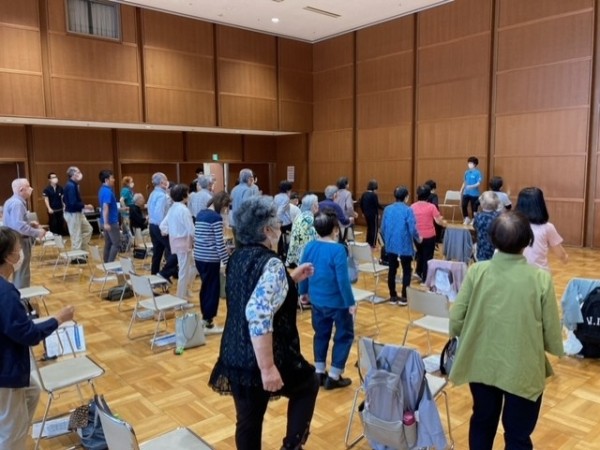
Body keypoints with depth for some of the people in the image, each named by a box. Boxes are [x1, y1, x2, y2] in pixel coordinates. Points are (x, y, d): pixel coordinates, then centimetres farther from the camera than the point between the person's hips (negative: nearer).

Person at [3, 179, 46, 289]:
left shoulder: (11, 201, 12)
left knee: (18, 274, 20)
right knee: (21, 274, -3)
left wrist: (29, 224, 11)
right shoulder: (17, 204, -22)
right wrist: (37, 232, -23)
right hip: (19, 243, -11)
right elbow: (19, 226, -31)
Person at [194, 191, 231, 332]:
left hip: (198, 256, 8)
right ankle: (209, 323, 9)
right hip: (210, 259, -8)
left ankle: (205, 317, 29)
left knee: (205, 286, 19)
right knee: (212, 288, 3)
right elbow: (219, 243, -16)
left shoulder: (200, 214, 10)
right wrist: (227, 261, -9)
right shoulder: (216, 217, -15)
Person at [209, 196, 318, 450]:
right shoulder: (270, 264, -21)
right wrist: (268, 368, -29)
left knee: (248, 421, 19)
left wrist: (291, 279, 18)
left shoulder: (237, 257, 5)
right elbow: (259, 316, -32)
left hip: (236, 357, 7)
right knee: (308, 384, 22)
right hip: (261, 359, -7)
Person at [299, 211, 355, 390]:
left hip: (317, 300, 6)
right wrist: (350, 302, -13)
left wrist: (302, 292, 22)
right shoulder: (338, 250, -21)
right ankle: (334, 377, 12)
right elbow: (343, 279, -22)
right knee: (344, 336, 10)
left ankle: (319, 372, 28)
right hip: (337, 302, -6)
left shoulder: (309, 246, -2)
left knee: (321, 334, 21)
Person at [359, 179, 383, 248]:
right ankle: (373, 244, 4)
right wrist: (384, 208, -4)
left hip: (367, 214, 7)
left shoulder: (364, 194, 4)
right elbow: (377, 205, -17)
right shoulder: (374, 194, -17)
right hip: (373, 214, -7)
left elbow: (361, 204, 10)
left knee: (369, 228, 18)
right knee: (374, 228, 3)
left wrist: (363, 212, 21)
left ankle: (368, 243, 21)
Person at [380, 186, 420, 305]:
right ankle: (404, 297, 9)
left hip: (390, 245, 4)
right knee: (407, 271, 9)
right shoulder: (408, 210, -13)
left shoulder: (387, 209, 1)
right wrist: (418, 238, 4)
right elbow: (412, 229, -16)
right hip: (404, 245, -4)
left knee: (392, 270, 13)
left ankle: (393, 296, 19)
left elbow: (382, 228, 5)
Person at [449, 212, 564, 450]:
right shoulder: (541, 278, -17)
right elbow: (552, 335, -9)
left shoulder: (477, 271, -13)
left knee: (482, 422, 25)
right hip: (523, 370, -2)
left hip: (481, 364, 2)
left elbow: (455, 321, -9)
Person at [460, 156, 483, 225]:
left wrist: (471, 186, -29)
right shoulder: (466, 172, 7)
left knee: (474, 208, 3)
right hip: (466, 193, 5)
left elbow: (478, 183, -15)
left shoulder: (478, 173, -10)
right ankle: (467, 218, 15)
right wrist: (461, 190, 15)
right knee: (463, 205, -4)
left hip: (474, 193, -5)